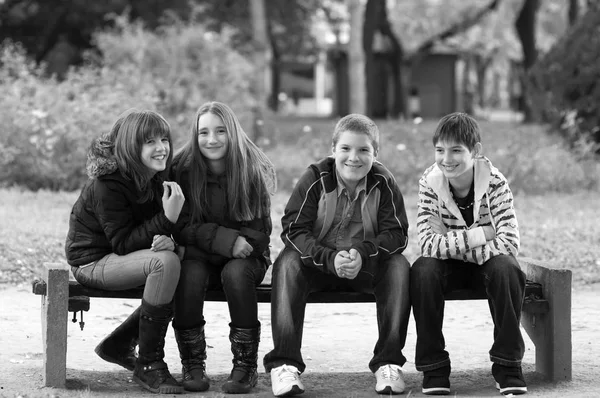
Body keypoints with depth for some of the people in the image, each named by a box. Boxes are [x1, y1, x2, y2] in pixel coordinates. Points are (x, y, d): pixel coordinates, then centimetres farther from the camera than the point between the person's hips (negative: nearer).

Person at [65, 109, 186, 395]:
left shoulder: (155, 179, 2)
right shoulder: (107, 184, -22)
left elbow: (149, 231, 5)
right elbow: (123, 243, -24)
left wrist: (164, 240, -21)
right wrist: (167, 219, -35)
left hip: (118, 256, 9)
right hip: (92, 261, -9)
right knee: (165, 263, -30)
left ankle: (119, 345, 10)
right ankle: (149, 365, -24)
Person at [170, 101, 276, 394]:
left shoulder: (254, 170, -6)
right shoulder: (183, 170, -5)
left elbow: (259, 232, -5)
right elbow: (182, 228, -7)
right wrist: (225, 240, -23)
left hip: (244, 259, 0)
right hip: (199, 256, 0)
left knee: (236, 273, -34)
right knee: (190, 273, -33)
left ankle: (246, 365, -22)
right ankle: (192, 364, -19)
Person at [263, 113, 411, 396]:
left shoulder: (383, 183, -7)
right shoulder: (315, 178, -10)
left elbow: (396, 234, -11)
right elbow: (293, 229, -16)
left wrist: (362, 254, -32)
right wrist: (330, 258, -33)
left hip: (367, 265, 1)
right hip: (317, 263, -1)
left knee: (399, 267, -27)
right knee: (287, 263, -31)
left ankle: (388, 362, -22)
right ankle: (284, 364, -33)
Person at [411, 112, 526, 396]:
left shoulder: (495, 183, -16)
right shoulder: (430, 183, -14)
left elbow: (509, 243, -27)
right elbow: (429, 244, -24)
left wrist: (449, 241, -25)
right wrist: (477, 236, -29)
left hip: (485, 264, 0)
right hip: (448, 266, 1)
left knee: (507, 269, -32)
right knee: (422, 271, -31)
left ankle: (507, 365, -19)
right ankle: (433, 367, -20)